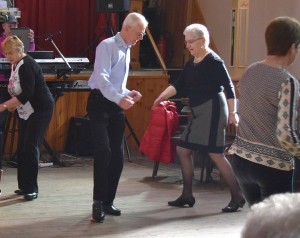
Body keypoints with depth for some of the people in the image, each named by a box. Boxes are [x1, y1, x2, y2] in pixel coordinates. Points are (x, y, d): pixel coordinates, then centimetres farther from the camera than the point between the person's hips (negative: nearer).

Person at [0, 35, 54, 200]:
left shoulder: (26, 66, -20)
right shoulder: (15, 65, 8)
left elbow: (26, 94, -27)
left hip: (40, 110, -10)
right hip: (25, 112, 10)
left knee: (31, 147, -12)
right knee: (22, 148, 7)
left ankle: (31, 189, -8)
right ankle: (24, 186, 14)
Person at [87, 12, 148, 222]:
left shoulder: (127, 51, 16)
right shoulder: (107, 46, -10)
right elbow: (102, 78, -22)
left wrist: (128, 94, 6)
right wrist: (120, 98, -32)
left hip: (116, 105, 9)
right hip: (100, 102, -8)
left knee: (117, 155, 7)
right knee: (103, 152, -15)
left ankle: (108, 201, 15)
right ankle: (98, 202, -10)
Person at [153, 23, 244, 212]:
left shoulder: (214, 61, -10)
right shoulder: (191, 63, 14)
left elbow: (229, 86, -13)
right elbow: (179, 85, 12)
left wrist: (232, 113, -17)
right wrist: (162, 96, -3)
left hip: (212, 109, -9)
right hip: (199, 113, 9)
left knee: (215, 153, -11)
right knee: (183, 149, 10)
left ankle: (237, 196, -4)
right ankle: (187, 195, 18)